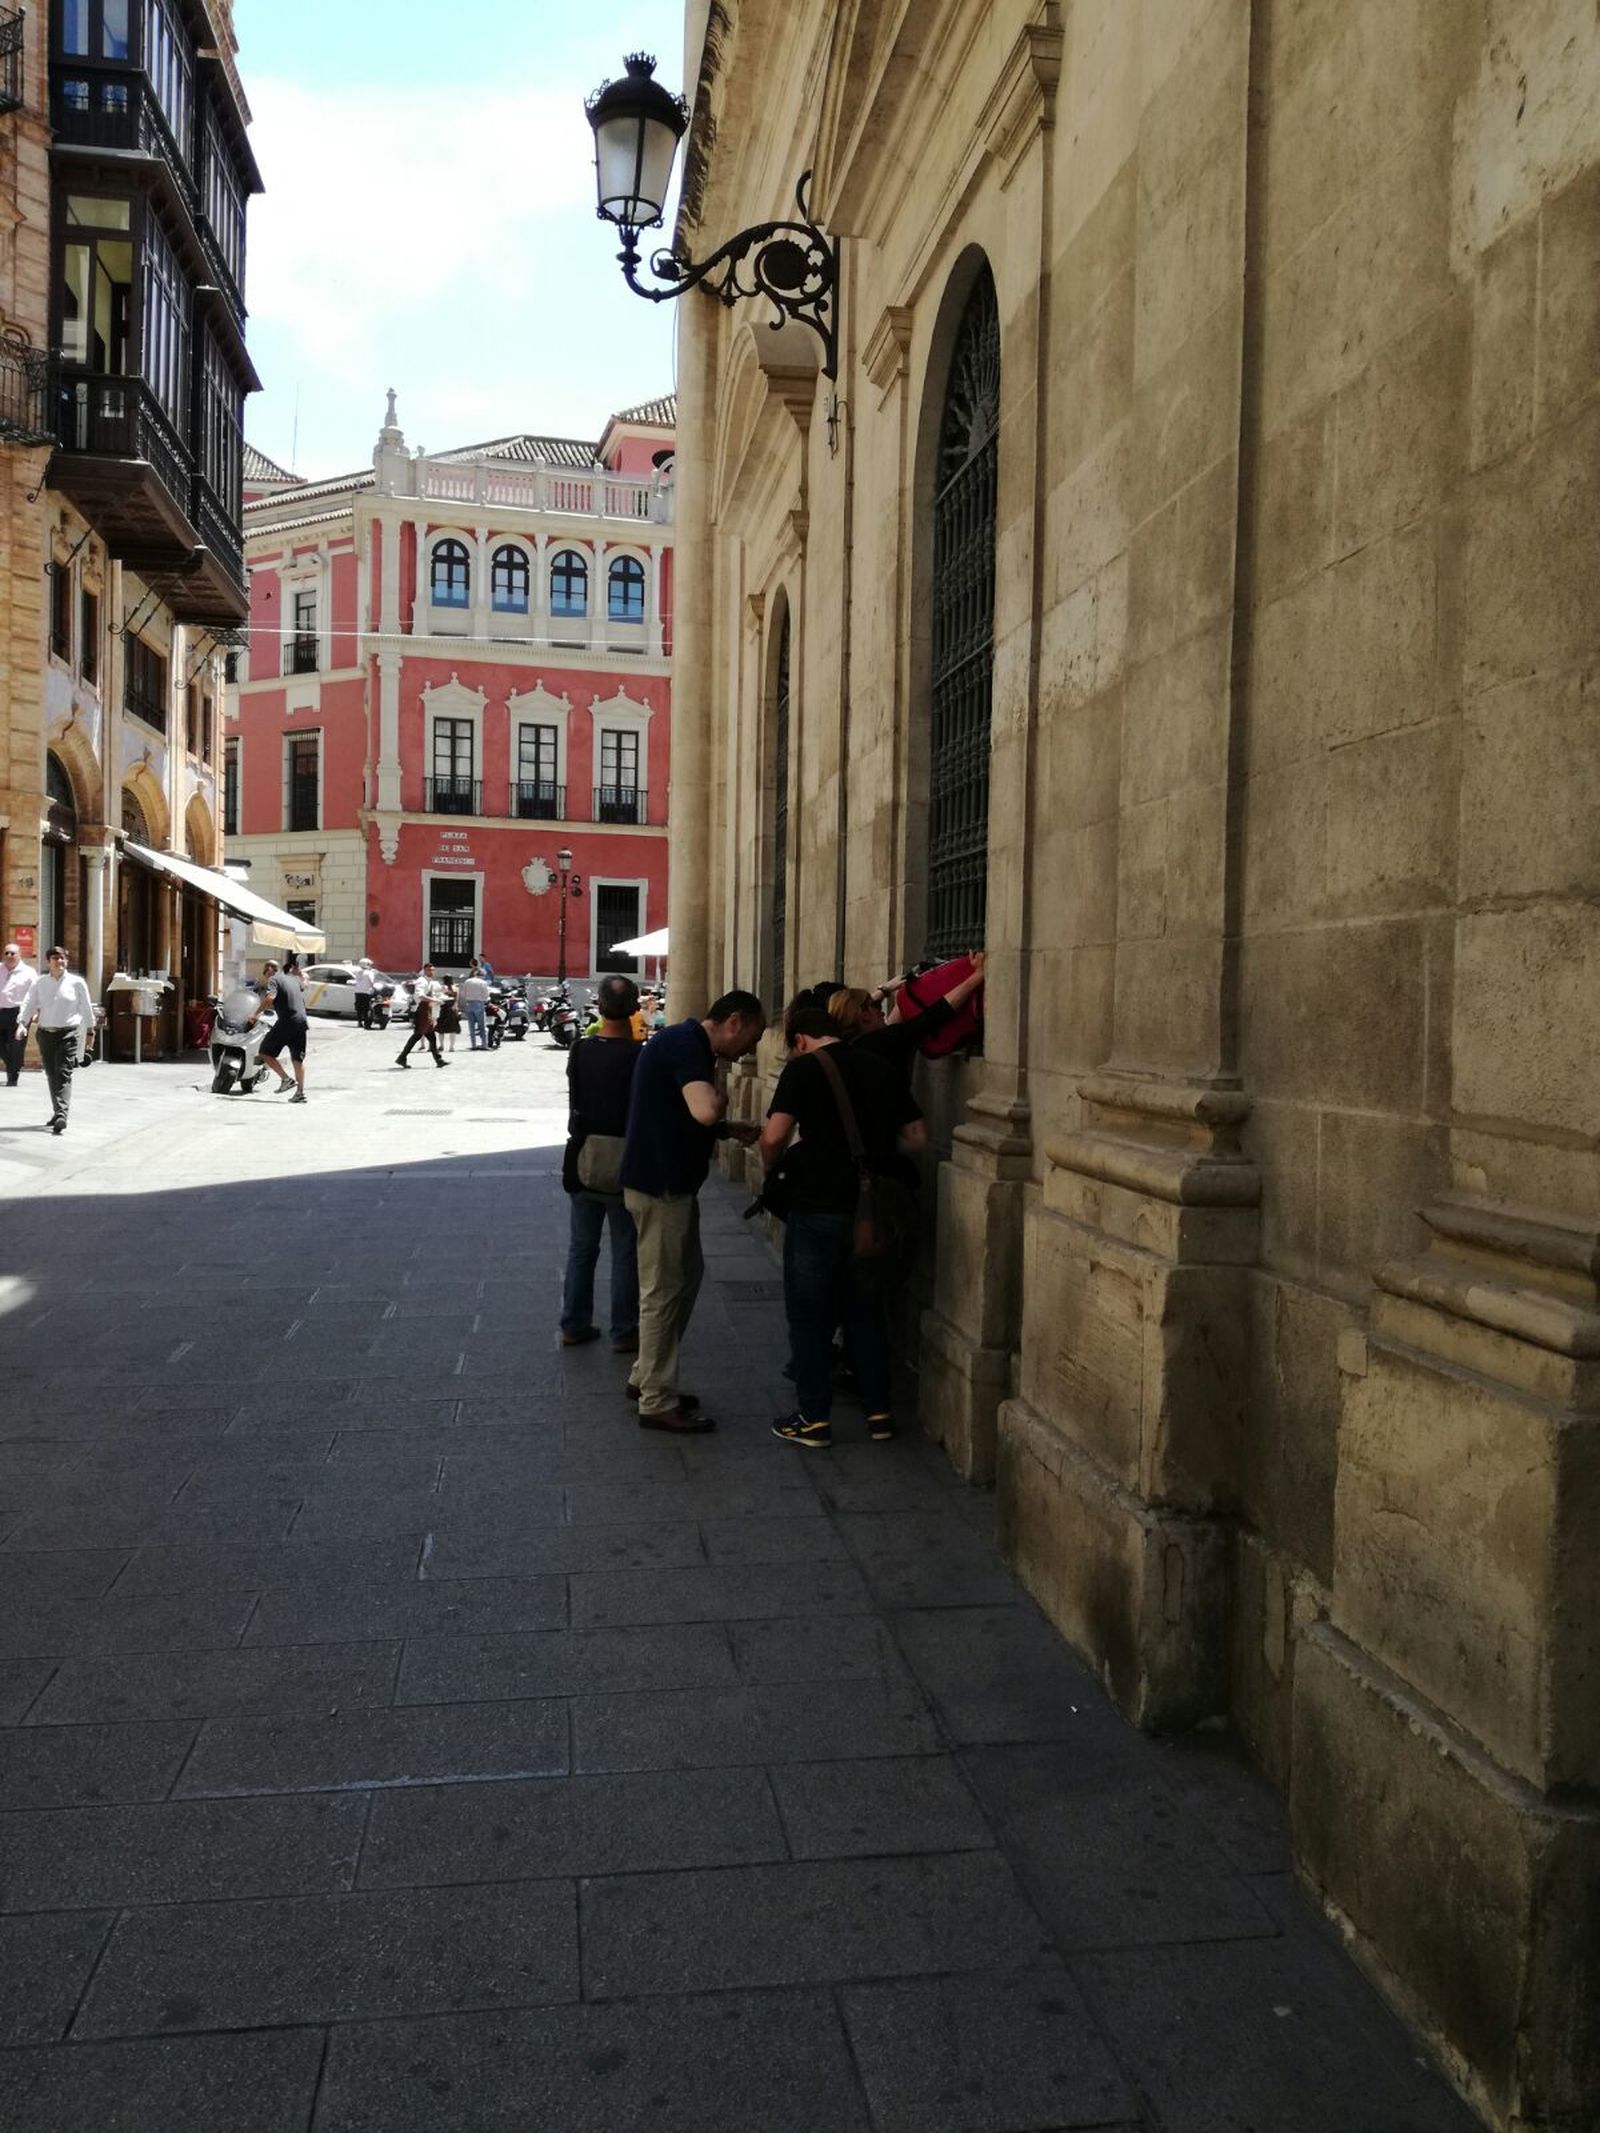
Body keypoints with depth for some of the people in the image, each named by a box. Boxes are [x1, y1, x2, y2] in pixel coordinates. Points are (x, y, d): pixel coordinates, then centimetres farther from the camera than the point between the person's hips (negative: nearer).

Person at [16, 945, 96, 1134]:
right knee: (51, 1075, 10)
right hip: (45, 1033, 3)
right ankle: (57, 1111, 24)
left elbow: (86, 1008, 7)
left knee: (63, 1074, -13)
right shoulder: (39, 983, 7)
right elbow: (28, 1004, -2)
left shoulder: (76, 982, 1)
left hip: (68, 1034, -3)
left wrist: (90, 1031, 11)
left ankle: (61, 1115, -22)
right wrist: (22, 1023, -17)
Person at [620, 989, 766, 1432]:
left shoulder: (686, 1043, 14)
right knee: (664, 1290, -1)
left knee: (686, 1276, 19)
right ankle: (657, 1402, 9)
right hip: (661, 1187, -11)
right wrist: (720, 1093, -13)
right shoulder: (686, 1045, -19)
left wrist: (733, 1130, 13)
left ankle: (646, 1377, 30)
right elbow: (706, 1111, -34)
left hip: (669, 1183, 11)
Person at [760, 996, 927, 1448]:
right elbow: (917, 1138, 9)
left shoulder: (803, 1069, -7)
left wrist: (775, 1161, 4)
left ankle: (814, 1418, 10)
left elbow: (774, 1138, -16)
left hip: (817, 1209, -5)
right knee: (866, 1310, 16)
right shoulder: (882, 1069, 8)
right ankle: (879, 1411, 21)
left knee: (809, 1314, 6)